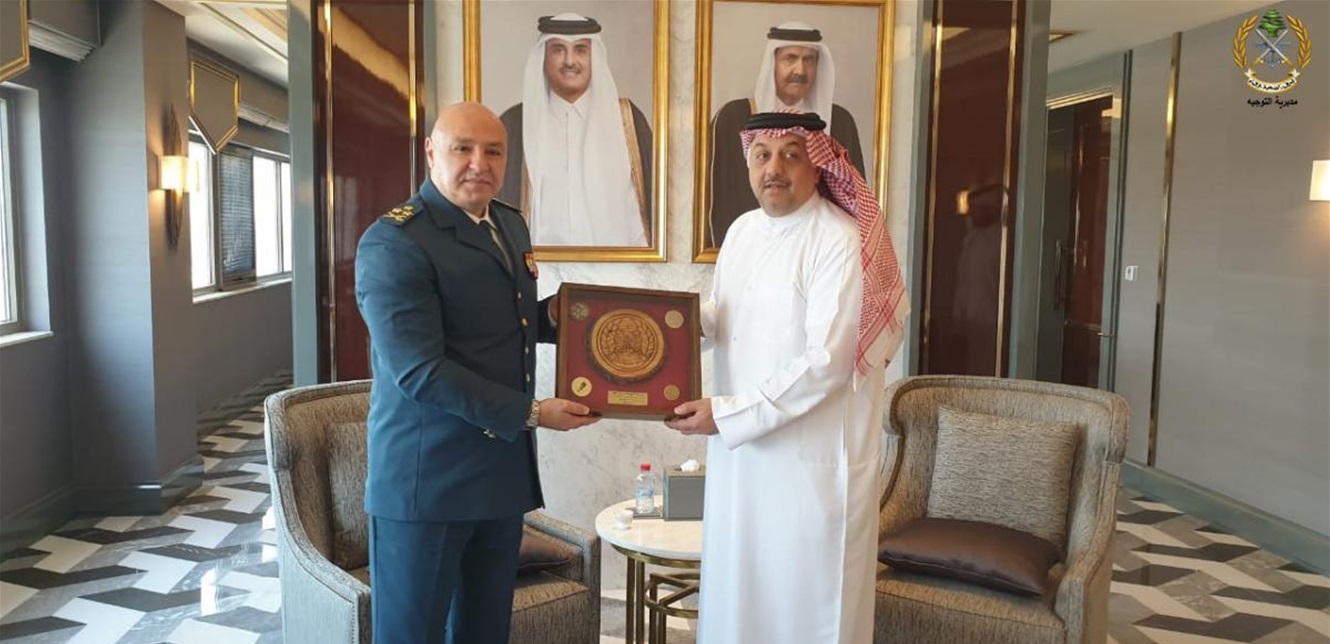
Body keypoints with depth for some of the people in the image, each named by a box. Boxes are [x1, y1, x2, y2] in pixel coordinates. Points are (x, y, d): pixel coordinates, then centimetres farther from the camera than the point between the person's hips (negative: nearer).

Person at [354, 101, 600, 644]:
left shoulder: (510, 225, 10)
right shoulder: (393, 243, -16)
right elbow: (418, 371, -23)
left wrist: (555, 315, -1)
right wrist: (531, 413, -19)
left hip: (503, 468, 8)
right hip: (427, 476, -7)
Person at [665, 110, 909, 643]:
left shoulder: (842, 242, -18)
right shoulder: (742, 230, 6)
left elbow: (826, 363, -23)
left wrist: (727, 413, -21)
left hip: (812, 459, -7)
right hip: (740, 449, 7)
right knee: (737, 587, 19)